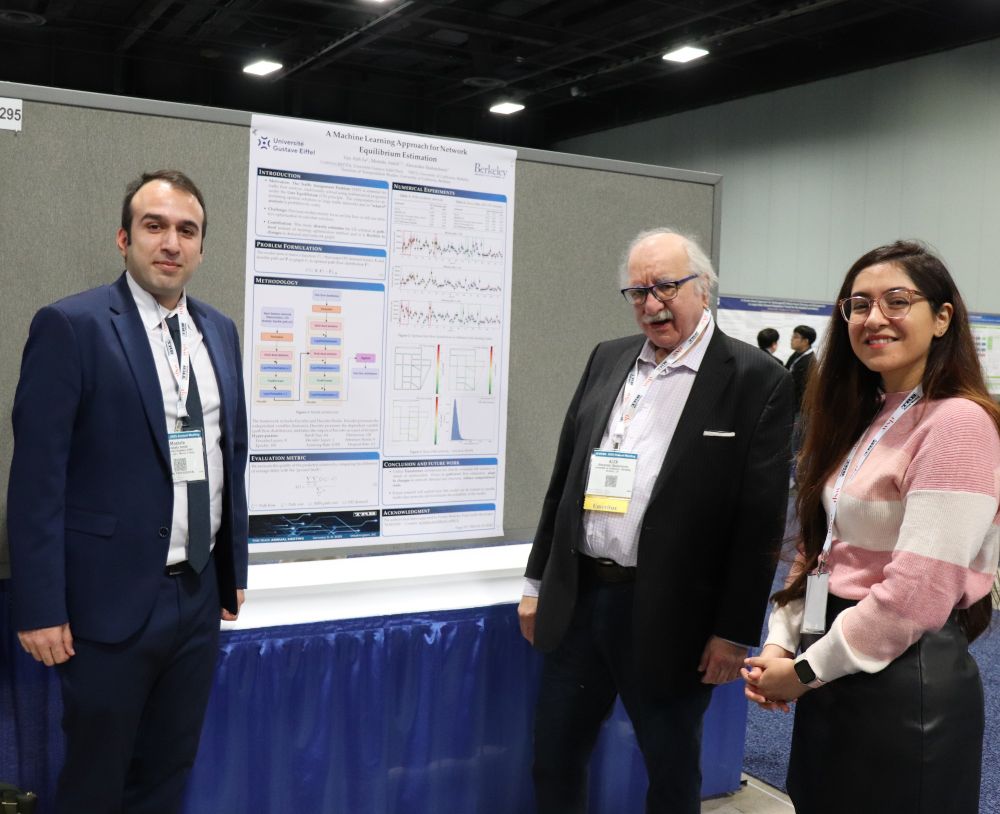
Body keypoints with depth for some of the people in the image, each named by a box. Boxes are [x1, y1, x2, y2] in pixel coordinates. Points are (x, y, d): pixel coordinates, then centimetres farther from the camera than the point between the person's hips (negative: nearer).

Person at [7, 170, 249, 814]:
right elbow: (37, 478, -13)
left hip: (199, 595, 6)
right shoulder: (71, 326, -10)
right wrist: (41, 609, -15)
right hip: (112, 601, -5)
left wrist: (235, 568, 13)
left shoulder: (221, 332, 8)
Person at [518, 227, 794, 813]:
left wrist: (735, 631, -10)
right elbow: (564, 475, 11)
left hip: (667, 616, -5)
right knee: (554, 762, 18)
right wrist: (539, 580, 12)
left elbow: (762, 518, -10)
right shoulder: (607, 359, 8)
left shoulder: (757, 380, -8)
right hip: (577, 600, 5)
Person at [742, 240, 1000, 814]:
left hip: (906, 681, -8)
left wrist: (806, 671, -13)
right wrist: (781, 645, 0)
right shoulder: (863, 419, 12)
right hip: (833, 675, 8)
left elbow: (917, 592, -21)